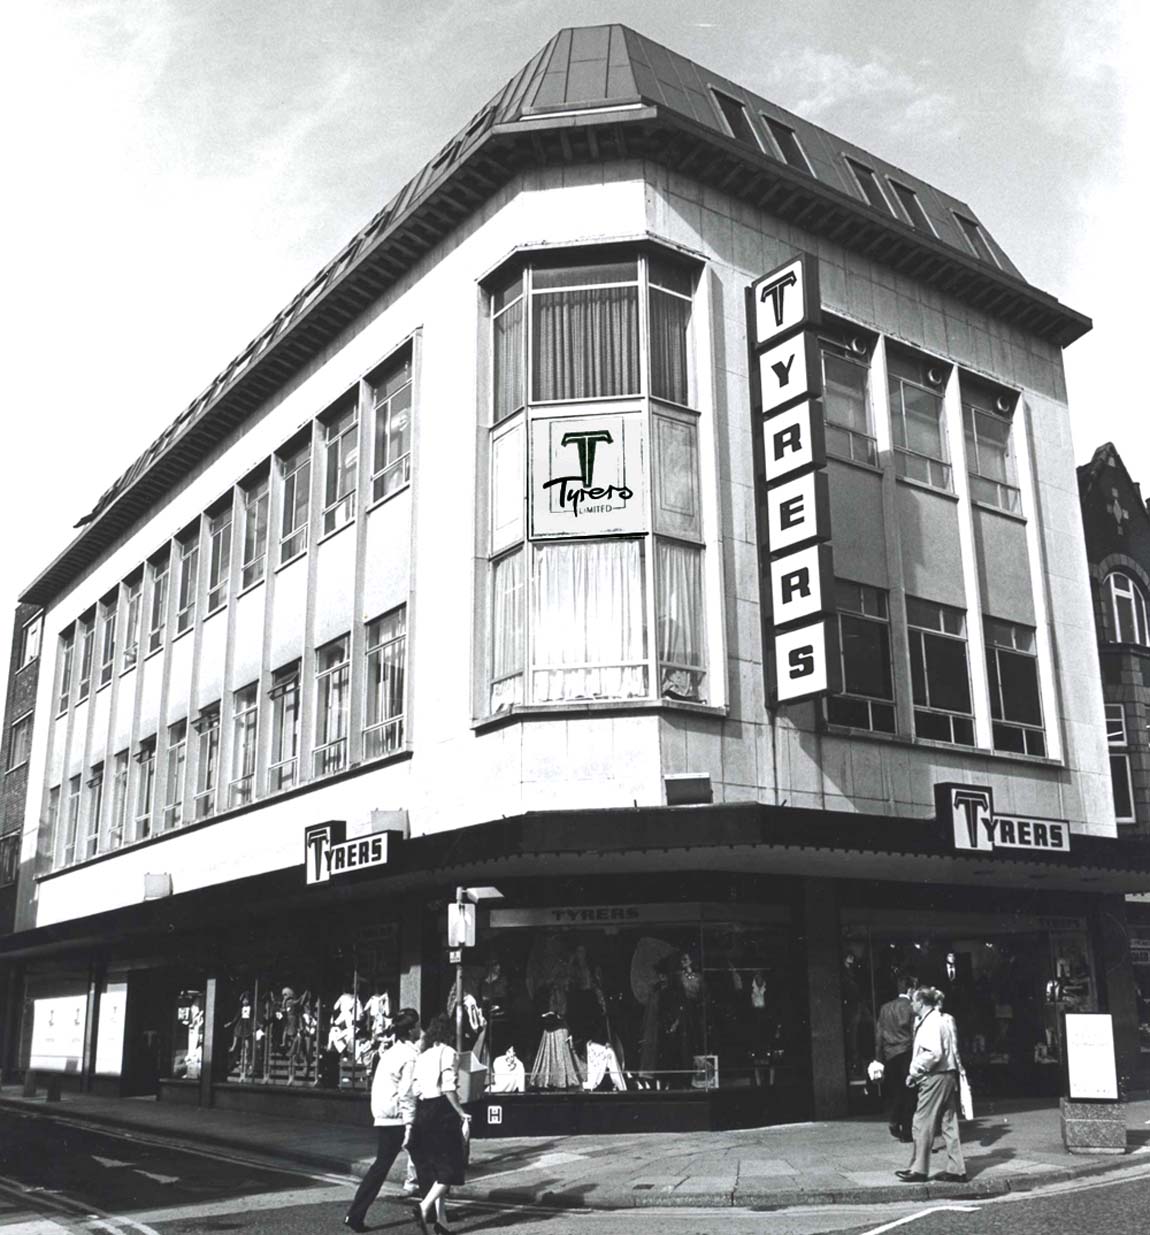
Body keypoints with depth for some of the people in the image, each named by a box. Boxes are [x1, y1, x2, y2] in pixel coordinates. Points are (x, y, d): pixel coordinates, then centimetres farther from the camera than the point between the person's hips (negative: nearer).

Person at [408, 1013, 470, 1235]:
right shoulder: (449, 1053, -7)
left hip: (422, 1112, 7)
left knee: (432, 1169, 12)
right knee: (450, 1166, 1)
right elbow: (449, 1089, -17)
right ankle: (424, 1207, -16)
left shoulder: (422, 1056, 13)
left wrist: (413, 1122, 16)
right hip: (442, 1113, -7)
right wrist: (462, 1114, -10)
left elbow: (415, 1090, 11)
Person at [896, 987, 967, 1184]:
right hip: (949, 1075, 10)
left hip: (934, 1078, -10)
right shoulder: (945, 1019, 15)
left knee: (922, 1125, -1)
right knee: (948, 1124, 11)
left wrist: (914, 1072, -13)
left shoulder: (931, 1023, -15)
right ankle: (956, 1170, 12)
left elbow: (933, 1053, -25)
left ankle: (918, 1170, 6)